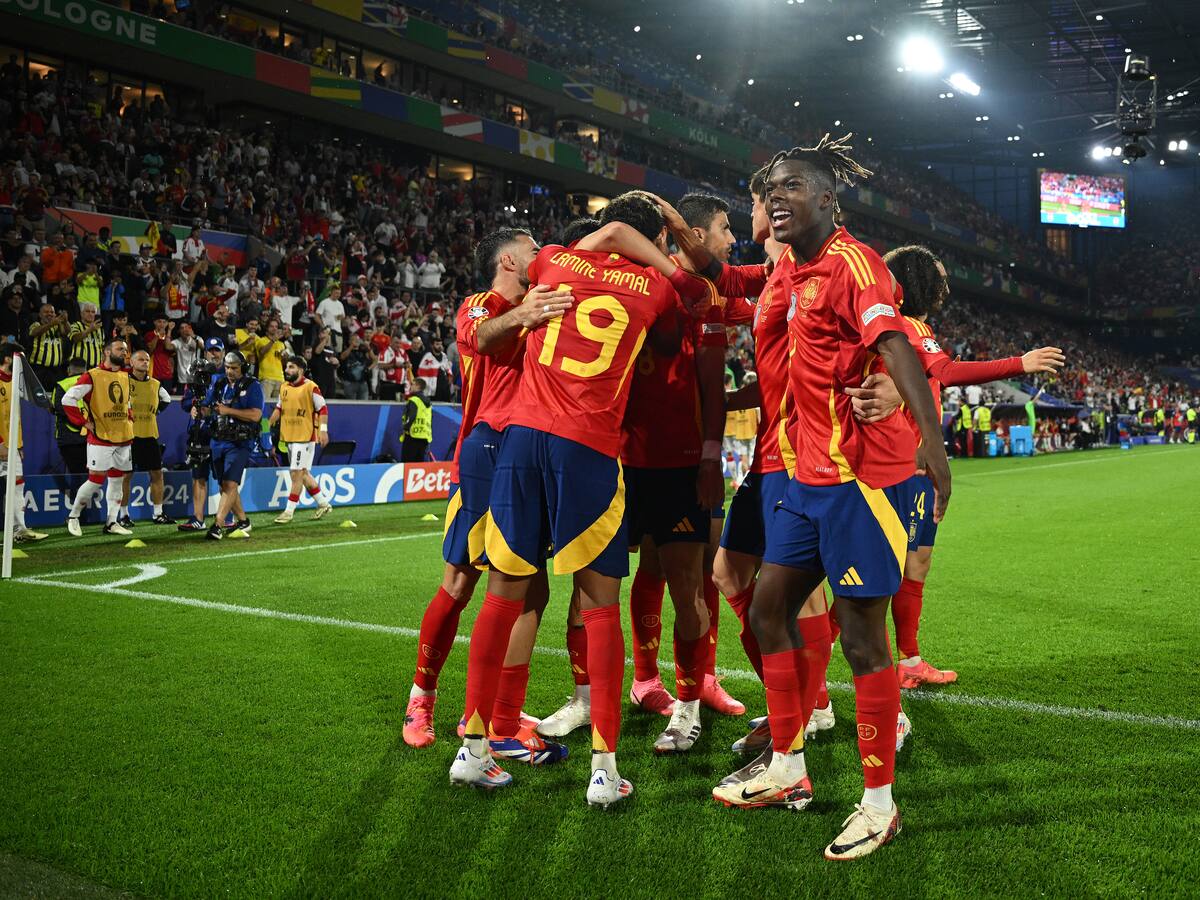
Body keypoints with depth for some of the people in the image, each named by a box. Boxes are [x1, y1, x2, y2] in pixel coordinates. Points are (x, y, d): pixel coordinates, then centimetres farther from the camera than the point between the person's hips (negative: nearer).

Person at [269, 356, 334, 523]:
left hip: (305, 436, -8)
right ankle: (323, 503, 27)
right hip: (289, 436, 8)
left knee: (296, 473, -8)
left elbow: (323, 408, -9)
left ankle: (289, 511, -3)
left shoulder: (310, 387, -9)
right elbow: (278, 409, 19)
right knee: (303, 473, 14)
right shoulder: (284, 388, 12)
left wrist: (323, 429, -16)